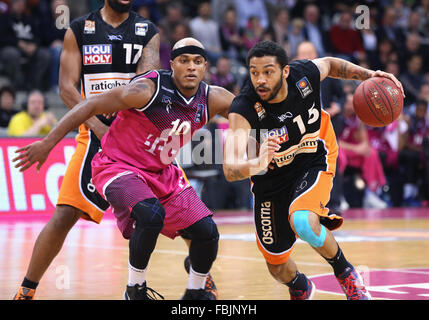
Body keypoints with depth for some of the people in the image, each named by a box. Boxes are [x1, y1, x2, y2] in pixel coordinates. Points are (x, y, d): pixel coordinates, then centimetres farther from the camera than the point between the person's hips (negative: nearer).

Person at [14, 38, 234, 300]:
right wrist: (47, 144, -20)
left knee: (207, 232, -4)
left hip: (162, 172, 6)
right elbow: (91, 106, -20)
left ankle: (196, 293, 22)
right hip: (119, 167, -6)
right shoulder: (148, 89, -25)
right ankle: (136, 290, -12)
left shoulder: (213, 99, -7)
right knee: (151, 215, -34)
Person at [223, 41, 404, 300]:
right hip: (271, 176, 1)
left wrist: (368, 75, -8)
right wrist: (256, 165, -65)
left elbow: (330, 64, 6)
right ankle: (300, 288, 47)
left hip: (315, 160, -1)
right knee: (277, 266, 9)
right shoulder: (243, 109, -31)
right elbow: (230, 171, -44)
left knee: (302, 222, -32)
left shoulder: (305, 74, -22)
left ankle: (345, 271, -4)